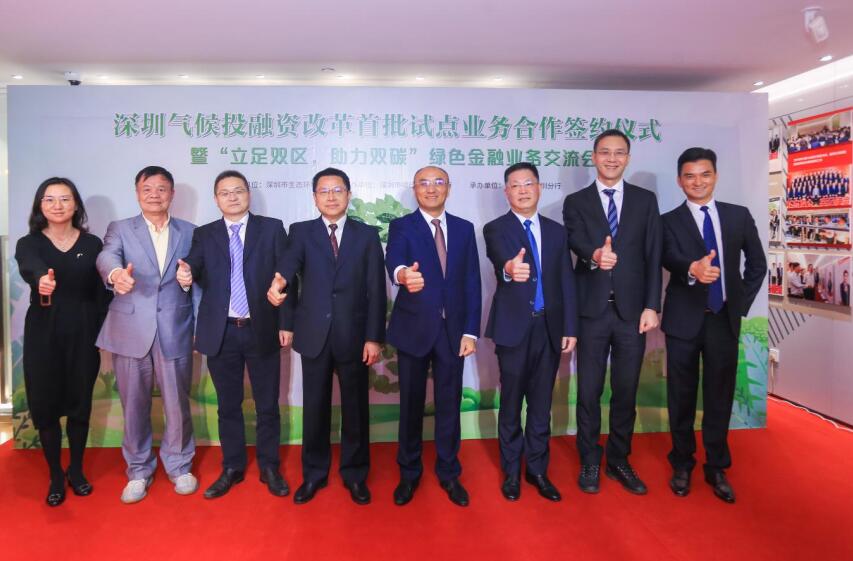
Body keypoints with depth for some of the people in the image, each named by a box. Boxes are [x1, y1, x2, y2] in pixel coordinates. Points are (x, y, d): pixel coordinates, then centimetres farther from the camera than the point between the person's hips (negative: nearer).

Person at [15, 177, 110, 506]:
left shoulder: (92, 244, 2)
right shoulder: (29, 243, 0)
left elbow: (102, 294, 2)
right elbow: (28, 268, -25)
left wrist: (101, 334, -6)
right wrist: (41, 278, -49)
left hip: (83, 334, 0)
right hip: (43, 335, 0)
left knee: (80, 404, 9)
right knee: (45, 406, 5)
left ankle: (76, 471, 29)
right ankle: (55, 477, 23)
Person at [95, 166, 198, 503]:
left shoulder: (189, 232, 9)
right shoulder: (120, 229, 5)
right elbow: (107, 256, -16)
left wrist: (202, 323, -5)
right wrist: (115, 273, -38)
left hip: (175, 331, 0)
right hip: (131, 331, 0)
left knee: (178, 403, 7)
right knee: (134, 406, 10)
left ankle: (179, 465, 29)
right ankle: (139, 470, 29)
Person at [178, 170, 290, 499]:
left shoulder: (272, 228, 2)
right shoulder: (204, 234, 7)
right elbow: (195, 269, -9)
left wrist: (285, 323, -5)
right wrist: (186, 274, -33)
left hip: (262, 330, -1)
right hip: (221, 333, 2)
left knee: (267, 405, 10)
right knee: (228, 406, 13)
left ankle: (269, 468, 26)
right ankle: (232, 468, 30)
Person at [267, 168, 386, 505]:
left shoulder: (367, 235, 3)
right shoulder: (301, 232, 5)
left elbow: (376, 290, -1)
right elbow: (290, 260, -16)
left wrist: (374, 337, -7)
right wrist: (279, 280, -40)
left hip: (354, 334, 0)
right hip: (314, 334, 1)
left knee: (355, 406, 9)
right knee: (315, 407, 11)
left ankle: (354, 473, 28)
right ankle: (313, 474, 29)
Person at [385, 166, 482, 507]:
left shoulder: (464, 229, 7)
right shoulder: (401, 227, -2)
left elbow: (472, 282, 4)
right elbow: (393, 260, -24)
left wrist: (471, 330, -3)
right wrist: (402, 273, -49)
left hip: (453, 328, 2)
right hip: (414, 328, -2)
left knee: (449, 403, 10)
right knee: (411, 403, 10)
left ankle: (448, 473, 28)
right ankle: (409, 473, 28)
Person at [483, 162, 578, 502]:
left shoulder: (556, 231, 9)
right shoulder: (495, 229, -2)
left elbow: (567, 282, 8)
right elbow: (502, 259, -25)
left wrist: (570, 328, 3)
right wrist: (509, 269, -49)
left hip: (550, 328, 3)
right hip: (514, 328, -3)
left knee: (541, 404, 12)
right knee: (511, 403, 8)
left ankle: (538, 470, 27)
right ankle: (511, 472, 24)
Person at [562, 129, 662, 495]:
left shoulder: (645, 200, 8)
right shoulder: (576, 202, 5)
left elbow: (653, 257, 4)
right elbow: (576, 241, -14)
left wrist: (652, 306, -4)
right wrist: (593, 256, -37)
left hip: (631, 311, 2)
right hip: (592, 310, -1)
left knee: (626, 392, 11)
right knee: (589, 392, 7)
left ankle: (618, 460, 28)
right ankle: (590, 462, 24)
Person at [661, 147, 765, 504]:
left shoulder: (739, 216, 7)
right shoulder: (669, 221, -2)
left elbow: (757, 263, 14)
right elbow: (670, 259, -20)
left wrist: (742, 303, 6)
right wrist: (692, 270, -42)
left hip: (725, 319, 2)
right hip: (685, 320, -2)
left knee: (720, 397, 9)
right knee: (682, 397, 8)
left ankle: (717, 468, 25)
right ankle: (682, 464, 25)